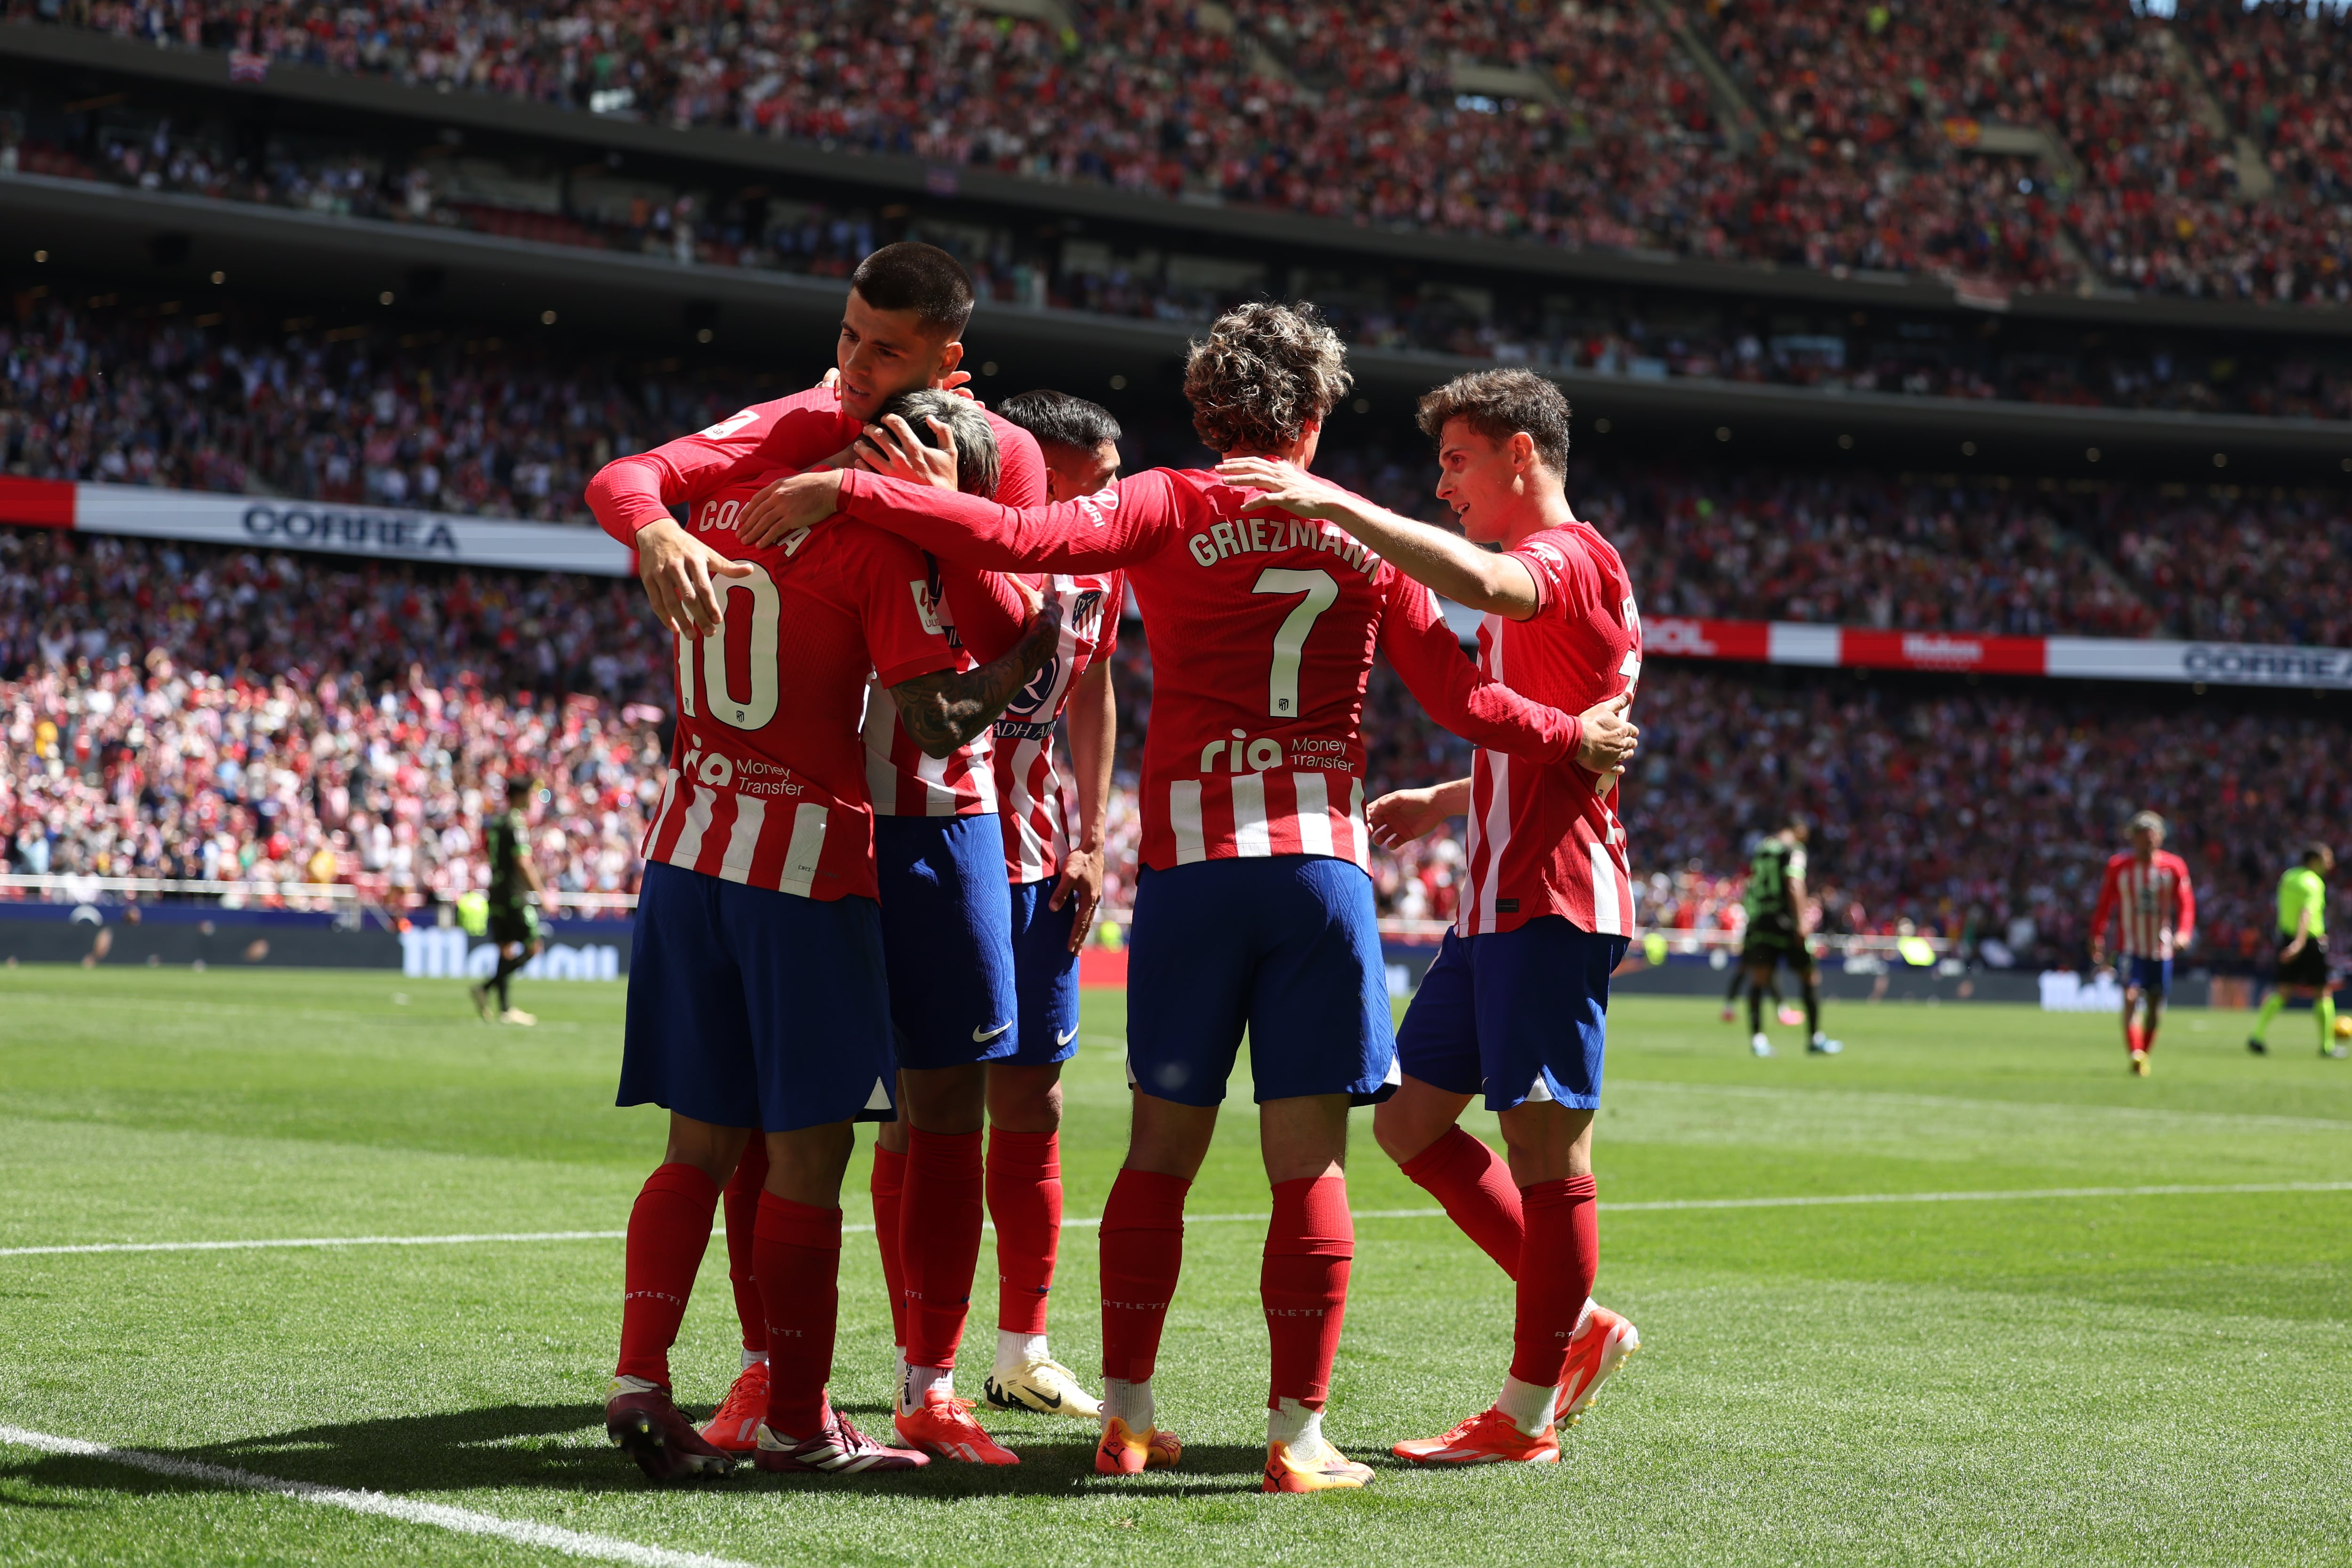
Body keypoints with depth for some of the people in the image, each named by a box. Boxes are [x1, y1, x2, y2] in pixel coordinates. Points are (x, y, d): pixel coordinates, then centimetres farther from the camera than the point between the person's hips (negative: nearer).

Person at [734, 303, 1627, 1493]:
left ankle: (1128, 1415, 12)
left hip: (1191, 861, 0)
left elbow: (1021, 538, -13)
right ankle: (1298, 1432, 0)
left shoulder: (1170, 508, 2)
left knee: (1162, 1146, 10)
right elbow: (1461, 699, 9)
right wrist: (1575, 737, 26)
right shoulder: (1367, 536, 8)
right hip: (1323, 862, 0)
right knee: (1308, 1161, 1)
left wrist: (849, 493, -10)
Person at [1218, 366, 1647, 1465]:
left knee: (1544, 1141, -6)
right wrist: (1440, 803, 22)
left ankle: (1526, 1416, 0)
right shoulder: (1532, 579, 23)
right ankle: (1576, 1326, 19)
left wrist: (1339, 506, -40)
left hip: (1551, 900, -11)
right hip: (1497, 900, 11)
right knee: (1409, 1120, 12)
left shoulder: (1570, 557, -10)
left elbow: (1483, 584, -35)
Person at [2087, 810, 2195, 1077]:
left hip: (2162, 950, 2)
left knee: (2155, 1010, 8)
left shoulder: (2174, 867, 0)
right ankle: (2135, 1053, -32)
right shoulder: (2118, 866, -1)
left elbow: (2186, 904, 1)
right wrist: (2097, 942, -1)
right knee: (2131, 997, -21)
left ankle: (2144, 1055, 27)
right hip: (2132, 948, -2)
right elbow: (2104, 906, 4)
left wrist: (2184, 933, -17)